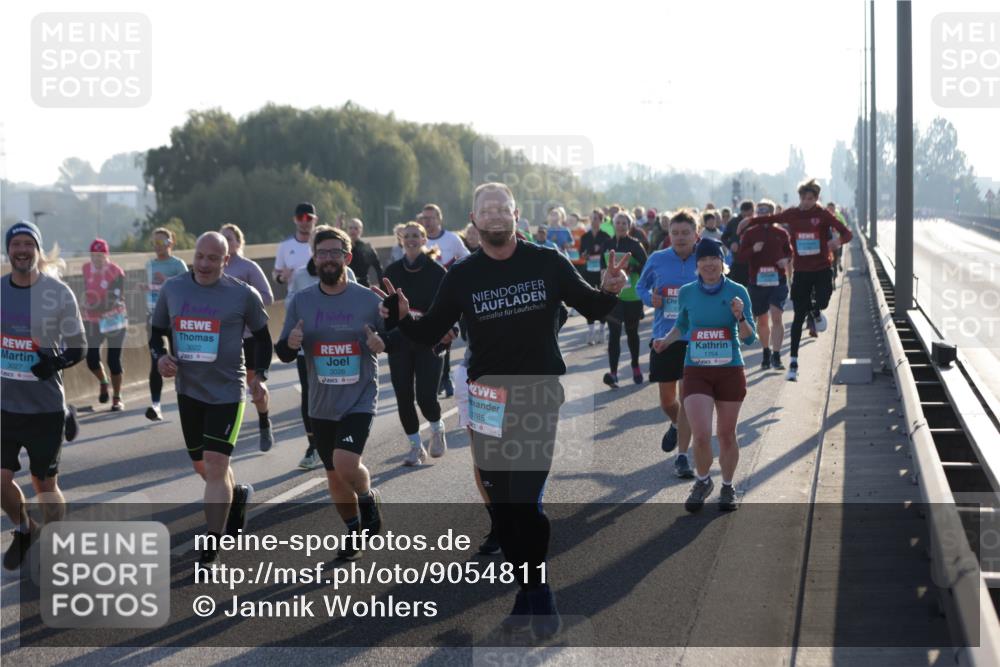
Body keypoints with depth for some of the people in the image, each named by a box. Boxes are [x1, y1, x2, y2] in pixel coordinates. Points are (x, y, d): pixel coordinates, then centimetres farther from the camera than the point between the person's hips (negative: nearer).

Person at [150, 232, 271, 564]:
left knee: (215, 464, -14)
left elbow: (262, 336, 9)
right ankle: (237, 496, 48)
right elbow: (157, 332, 14)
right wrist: (161, 356, -6)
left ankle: (211, 548, -9)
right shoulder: (172, 289, 3)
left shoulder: (243, 295, -4)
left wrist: (259, 375, -2)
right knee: (201, 465, 15)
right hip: (188, 389, 4)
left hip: (227, 390, -4)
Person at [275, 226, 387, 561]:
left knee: (346, 464, -21)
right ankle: (353, 531, 33)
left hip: (359, 399, -3)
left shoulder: (368, 299, -6)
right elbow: (283, 353, 5)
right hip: (321, 404, 4)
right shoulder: (300, 301, 1)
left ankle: (368, 498, 11)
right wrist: (290, 344, -19)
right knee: (334, 475, 12)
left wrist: (381, 343, -19)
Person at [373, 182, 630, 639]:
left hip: (539, 395, -2)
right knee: (501, 503, 7)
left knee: (526, 499, -11)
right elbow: (430, 333, 5)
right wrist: (401, 318, -16)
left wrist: (609, 291, -14)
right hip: (487, 399, 3)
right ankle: (528, 589, 22)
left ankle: (538, 590, 6)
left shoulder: (547, 263, -1)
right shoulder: (462, 276, 2)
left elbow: (591, 307, 8)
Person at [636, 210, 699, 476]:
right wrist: (650, 298, -7)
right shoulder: (657, 260, 1)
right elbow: (641, 287, 14)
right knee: (667, 399, 10)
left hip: (694, 339, -2)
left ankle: (682, 457, 0)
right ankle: (676, 425, 45)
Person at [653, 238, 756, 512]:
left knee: (726, 435, 10)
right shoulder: (687, 293, 0)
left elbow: (750, 339, -3)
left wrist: (740, 317, -21)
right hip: (696, 373, 0)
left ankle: (727, 487, 32)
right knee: (701, 436, -12)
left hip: (730, 372, 0)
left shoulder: (737, 292, -5)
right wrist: (666, 340, 2)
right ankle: (703, 482, 16)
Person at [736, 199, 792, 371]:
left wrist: (786, 260, -6)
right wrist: (753, 250, -18)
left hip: (778, 280, -1)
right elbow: (741, 256, 1)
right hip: (757, 281, 1)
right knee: (762, 320, 11)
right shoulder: (750, 233, 4)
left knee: (776, 316, -16)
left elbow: (789, 252, 16)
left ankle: (776, 356, -16)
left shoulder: (781, 233, 6)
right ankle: (766, 353, 30)